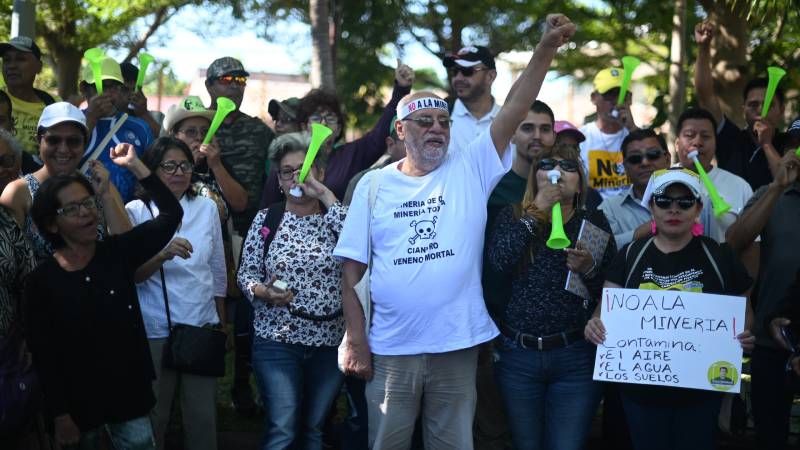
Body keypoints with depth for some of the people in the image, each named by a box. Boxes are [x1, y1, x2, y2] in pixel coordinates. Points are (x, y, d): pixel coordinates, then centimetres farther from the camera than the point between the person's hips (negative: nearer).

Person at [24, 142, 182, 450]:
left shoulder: (117, 253, 0)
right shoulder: (41, 280, -8)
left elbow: (171, 215, -4)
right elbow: (43, 356, -9)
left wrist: (135, 166, -10)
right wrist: (59, 415, -13)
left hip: (128, 394, 2)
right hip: (77, 403, -2)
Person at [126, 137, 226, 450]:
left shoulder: (207, 207, 6)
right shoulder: (136, 212, -3)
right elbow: (130, 275, -10)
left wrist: (221, 323, 17)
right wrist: (163, 254, -28)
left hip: (202, 327, 3)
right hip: (154, 332, -2)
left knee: (203, 416, 5)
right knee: (153, 417, 6)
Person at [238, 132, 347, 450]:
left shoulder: (337, 217, 3)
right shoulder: (266, 219, 2)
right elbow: (246, 273, 4)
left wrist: (328, 200, -15)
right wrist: (262, 291, -18)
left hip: (330, 342, 2)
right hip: (278, 340, -1)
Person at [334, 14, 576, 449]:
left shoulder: (470, 170, 1)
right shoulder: (374, 184, 2)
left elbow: (514, 111, -10)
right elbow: (351, 272, 2)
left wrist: (546, 48, -21)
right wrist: (356, 341, -4)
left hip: (456, 346, 0)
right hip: (390, 348, 0)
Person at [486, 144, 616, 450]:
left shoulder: (594, 223, 6)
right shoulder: (514, 216, 6)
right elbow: (498, 263, -14)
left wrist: (589, 269, -18)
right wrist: (535, 213, -11)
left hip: (575, 358, -1)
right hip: (518, 356, 1)